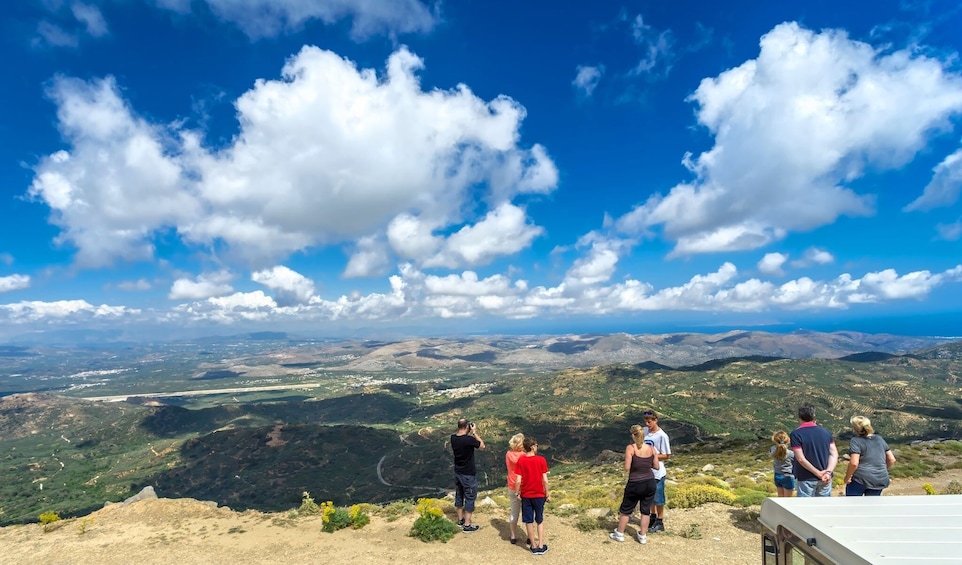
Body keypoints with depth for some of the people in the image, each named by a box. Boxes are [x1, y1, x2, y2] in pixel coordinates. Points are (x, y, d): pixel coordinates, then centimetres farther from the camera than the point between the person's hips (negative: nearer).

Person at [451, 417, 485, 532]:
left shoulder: (453, 438, -7)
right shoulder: (469, 439, -27)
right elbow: (482, 446, -11)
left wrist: (469, 434, 6)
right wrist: (474, 432, -10)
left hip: (457, 472, 7)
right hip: (468, 474, -7)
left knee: (459, 496, 19)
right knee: (470, 498, 6)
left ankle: (460, 520, 34)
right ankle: (467, 525, 11)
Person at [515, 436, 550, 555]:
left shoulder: (520, 461, -9)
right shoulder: (541, 460, -12)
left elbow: (518, 481, -11)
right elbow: (545, 480, -11)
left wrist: (517, 493, 3)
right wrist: (547, 494, 2)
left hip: (526, 495, 1)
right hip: (539, 495, 0)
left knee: (529, 521, 13)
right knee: (540, 520, 17)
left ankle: (534, 546, 20)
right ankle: (541, 546, 16)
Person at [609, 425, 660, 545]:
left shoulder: (630, 448, -17)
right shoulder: (651, 448, -5)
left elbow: (627, 468, -18)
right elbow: (657, 466, 3)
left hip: (635, 484, -3)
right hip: (650, 483, 4)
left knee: (625, 510, 15)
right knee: (645, 511, 18)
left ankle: (619, 534, 27)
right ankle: (643, 536, 27)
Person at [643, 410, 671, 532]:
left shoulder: (662, 436, -19)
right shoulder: (644, 431, -2)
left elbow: (667, 456, -14)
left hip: (657, 473, -6)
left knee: (658, 498, 9)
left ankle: (660, 522, 26)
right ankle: (653, 517, 41)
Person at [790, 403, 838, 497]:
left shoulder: (795, 434, -10)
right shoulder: (826, 432, 5)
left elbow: (801, 459, -15)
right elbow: (834, 454, -2)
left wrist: (818, 473, -9)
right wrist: (829, 472, -10)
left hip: (806, 479, -5)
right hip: (825, 479, 5)